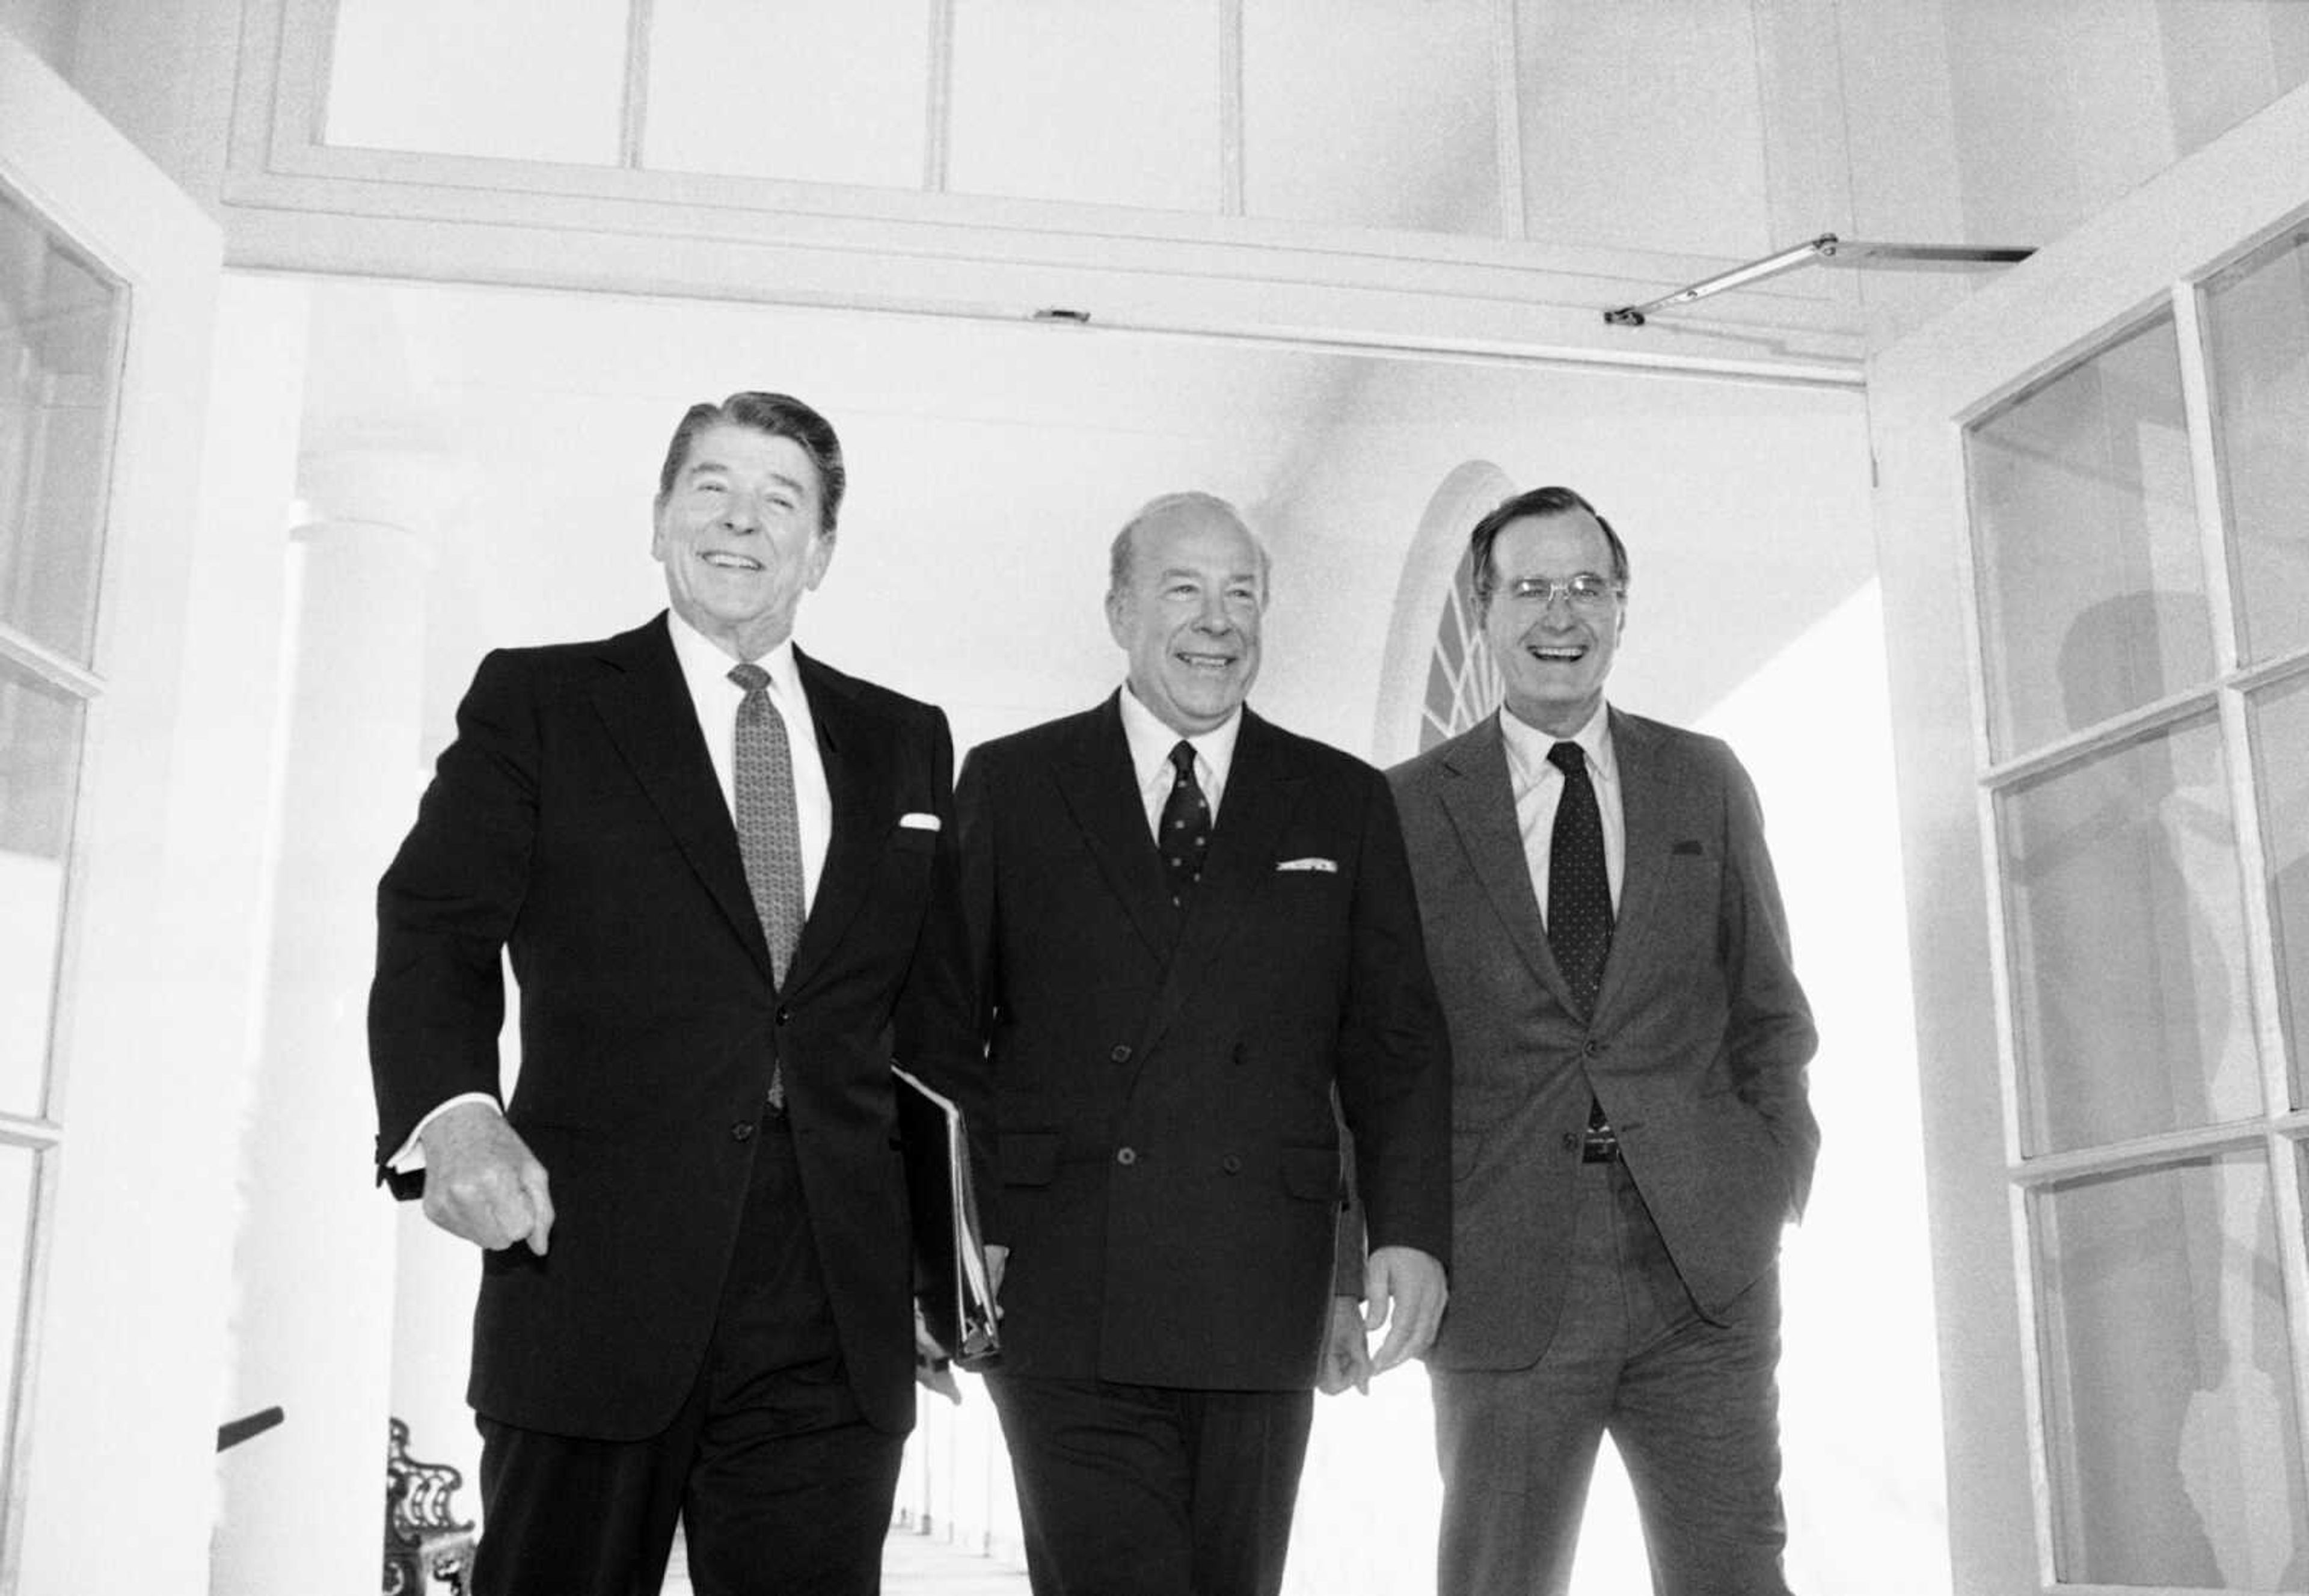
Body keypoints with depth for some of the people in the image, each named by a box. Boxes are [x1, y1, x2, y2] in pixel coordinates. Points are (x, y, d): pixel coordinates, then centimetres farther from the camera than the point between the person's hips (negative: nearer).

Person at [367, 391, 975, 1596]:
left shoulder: (905, 741, 15)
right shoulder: (535, 701, 7)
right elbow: (433, 935, -1)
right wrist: (452, 1113, -20)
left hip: (834, 1314, 3)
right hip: (597, 1270, -2)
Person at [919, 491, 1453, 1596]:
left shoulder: (1346, 804, 11)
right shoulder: (1010, 784, 7)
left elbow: (1395, 1043, 9)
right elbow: (945, 1025, 6)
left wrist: (1409, 1233, -4)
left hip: (1262, 1308, 2)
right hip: (1060, 1296, -1)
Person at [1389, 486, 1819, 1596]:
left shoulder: (1707, 783, 12)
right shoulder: (1411, 806, 5)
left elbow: (1766, 1005, 14)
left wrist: (1775, 1172, 1)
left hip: (1703, 1262, 2)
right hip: (1503, 1280, -1)